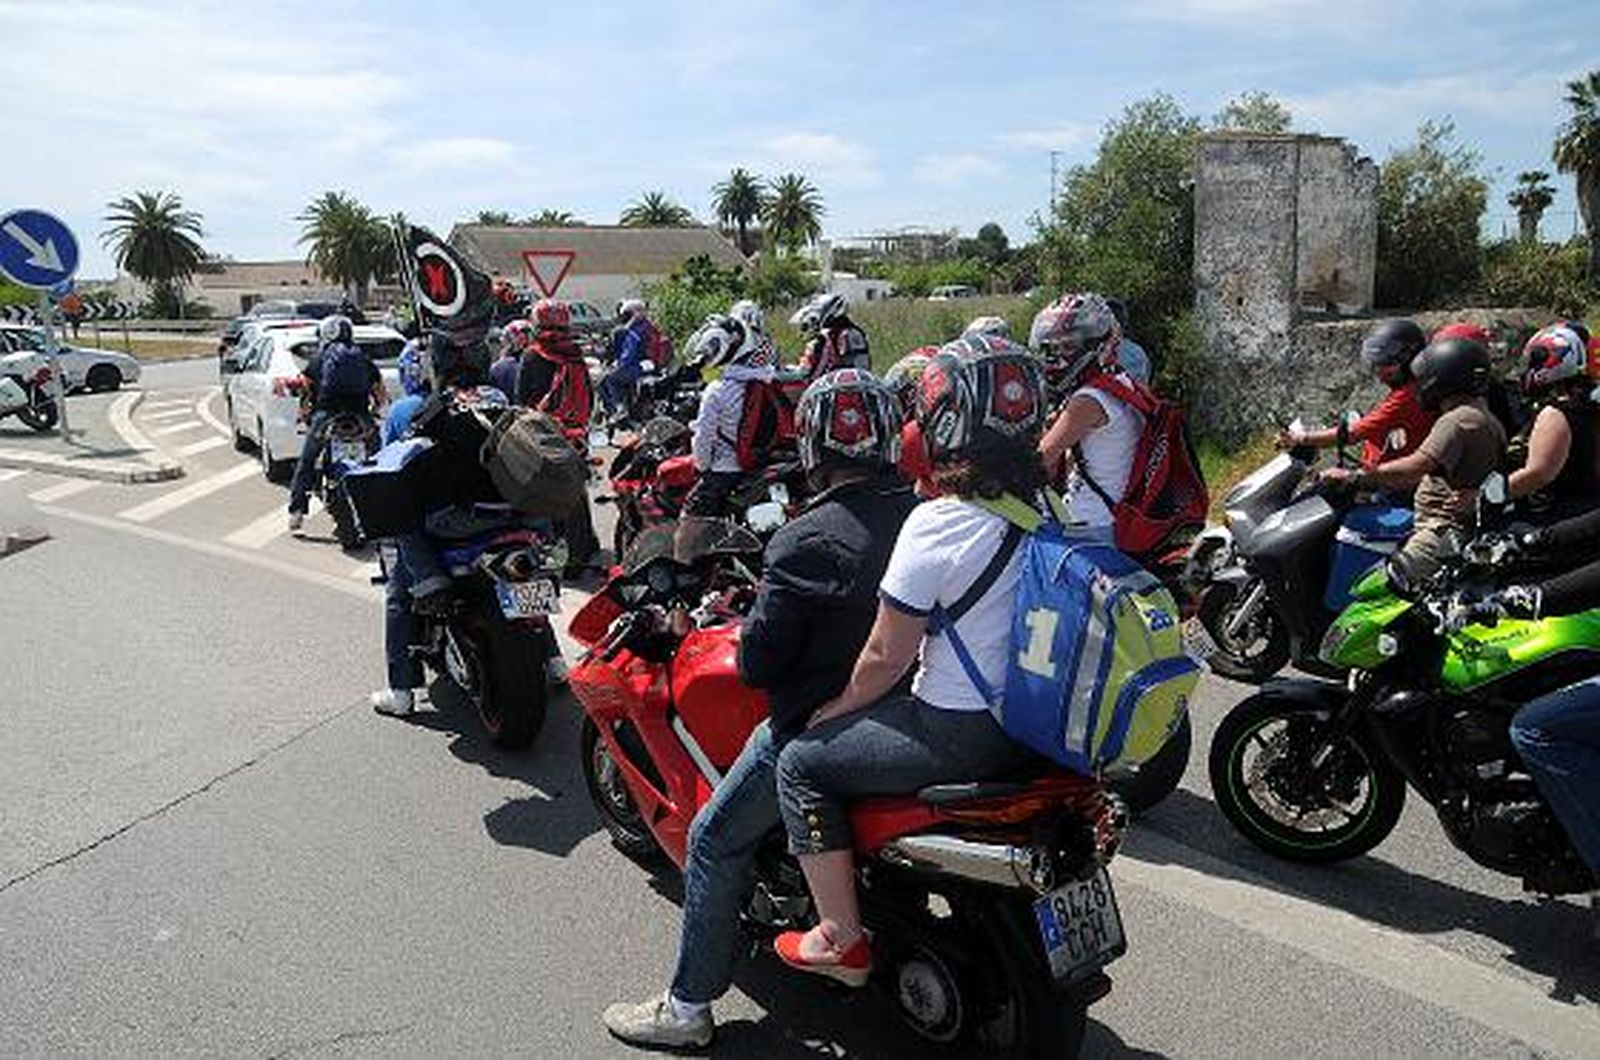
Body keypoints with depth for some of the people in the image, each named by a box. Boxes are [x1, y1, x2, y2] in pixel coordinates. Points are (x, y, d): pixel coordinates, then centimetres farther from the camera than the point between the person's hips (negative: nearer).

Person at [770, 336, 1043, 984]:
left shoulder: (936, 524, -21)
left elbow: (886, 656, -16)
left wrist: (838, 708, 2)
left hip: (960, 732, -8)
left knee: (802, 763, 6)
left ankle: (842, 941, 11)